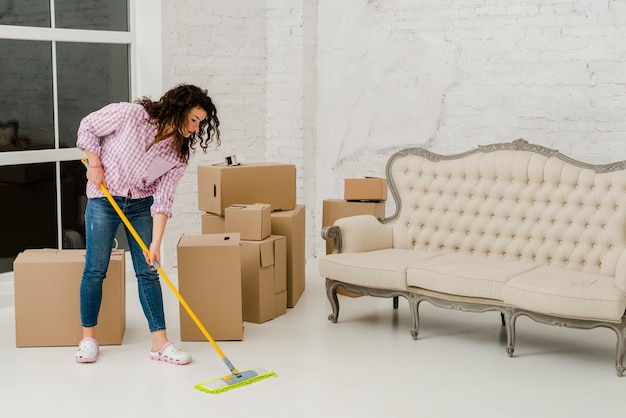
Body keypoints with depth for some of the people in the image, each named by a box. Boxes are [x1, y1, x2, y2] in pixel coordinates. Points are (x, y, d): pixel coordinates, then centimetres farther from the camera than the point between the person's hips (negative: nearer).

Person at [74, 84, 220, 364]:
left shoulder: (179, 152, -10)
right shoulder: (132, 114, -21)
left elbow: (162, 199, -12)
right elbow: (88, 126, -7)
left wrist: (156, 242, -18)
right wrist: (95, 163, -12)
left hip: (142, 204, 3)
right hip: (104, 198, -3)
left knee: (148, 273, 0)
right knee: (95, 270, -2)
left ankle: (160, 343, 4)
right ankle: (88, 337, 14)